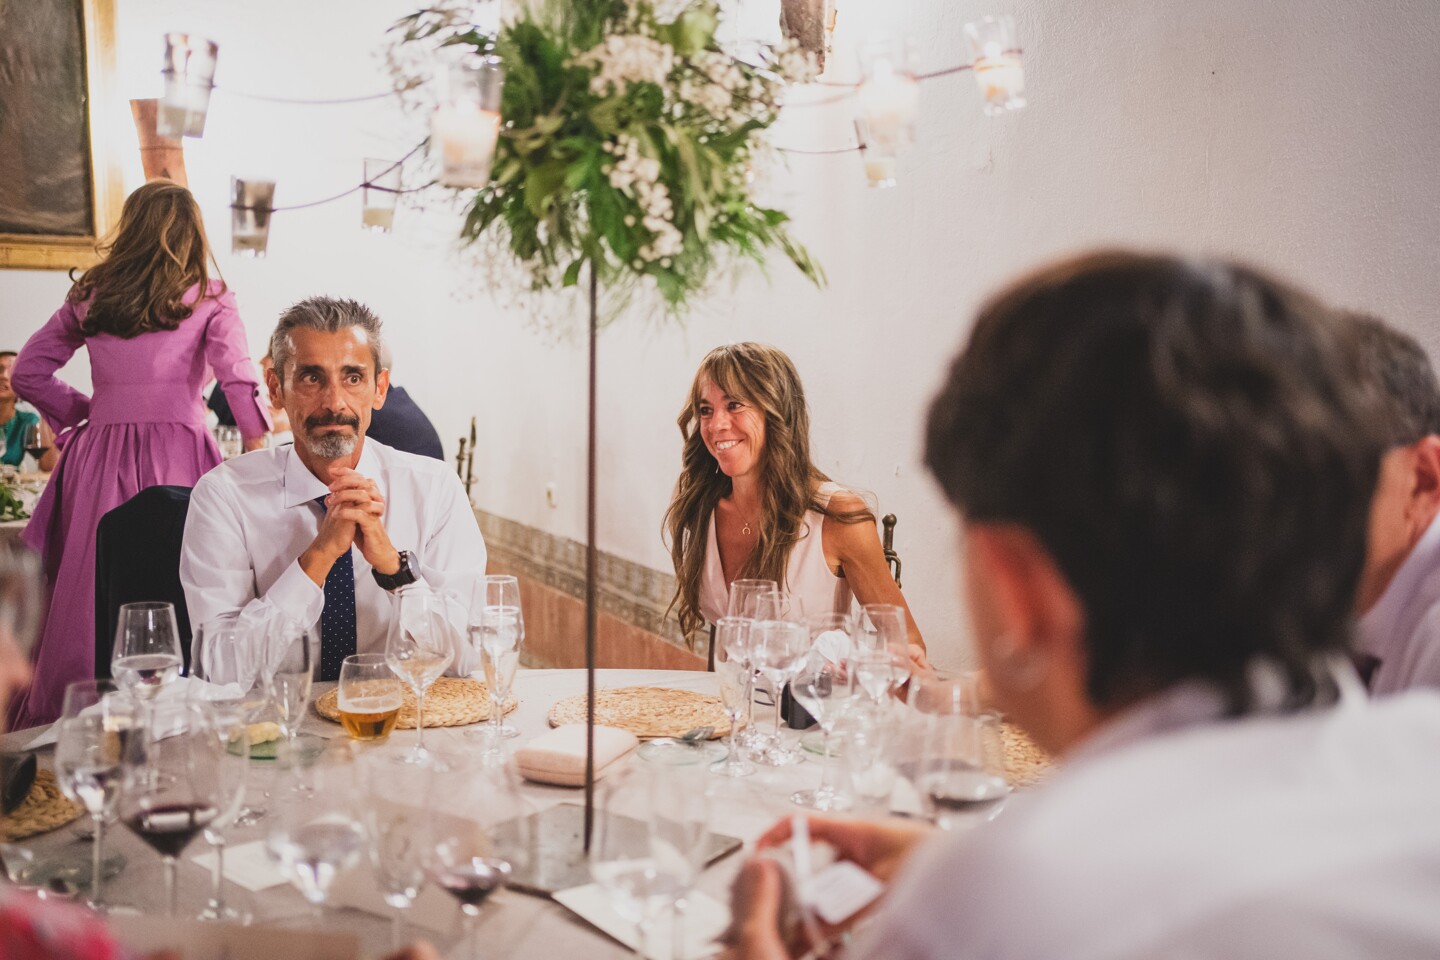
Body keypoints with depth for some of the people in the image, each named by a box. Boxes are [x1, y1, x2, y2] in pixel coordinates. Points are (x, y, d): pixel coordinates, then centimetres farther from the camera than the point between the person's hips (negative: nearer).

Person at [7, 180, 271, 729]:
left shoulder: (89, 296, 13)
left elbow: (27, 374, 16)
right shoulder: (209, 298, 3)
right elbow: (237, 376, -8)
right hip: (178, 453, -3)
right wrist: (258, 447, -2)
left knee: (89, 591, 8)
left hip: (100, 456, 4)